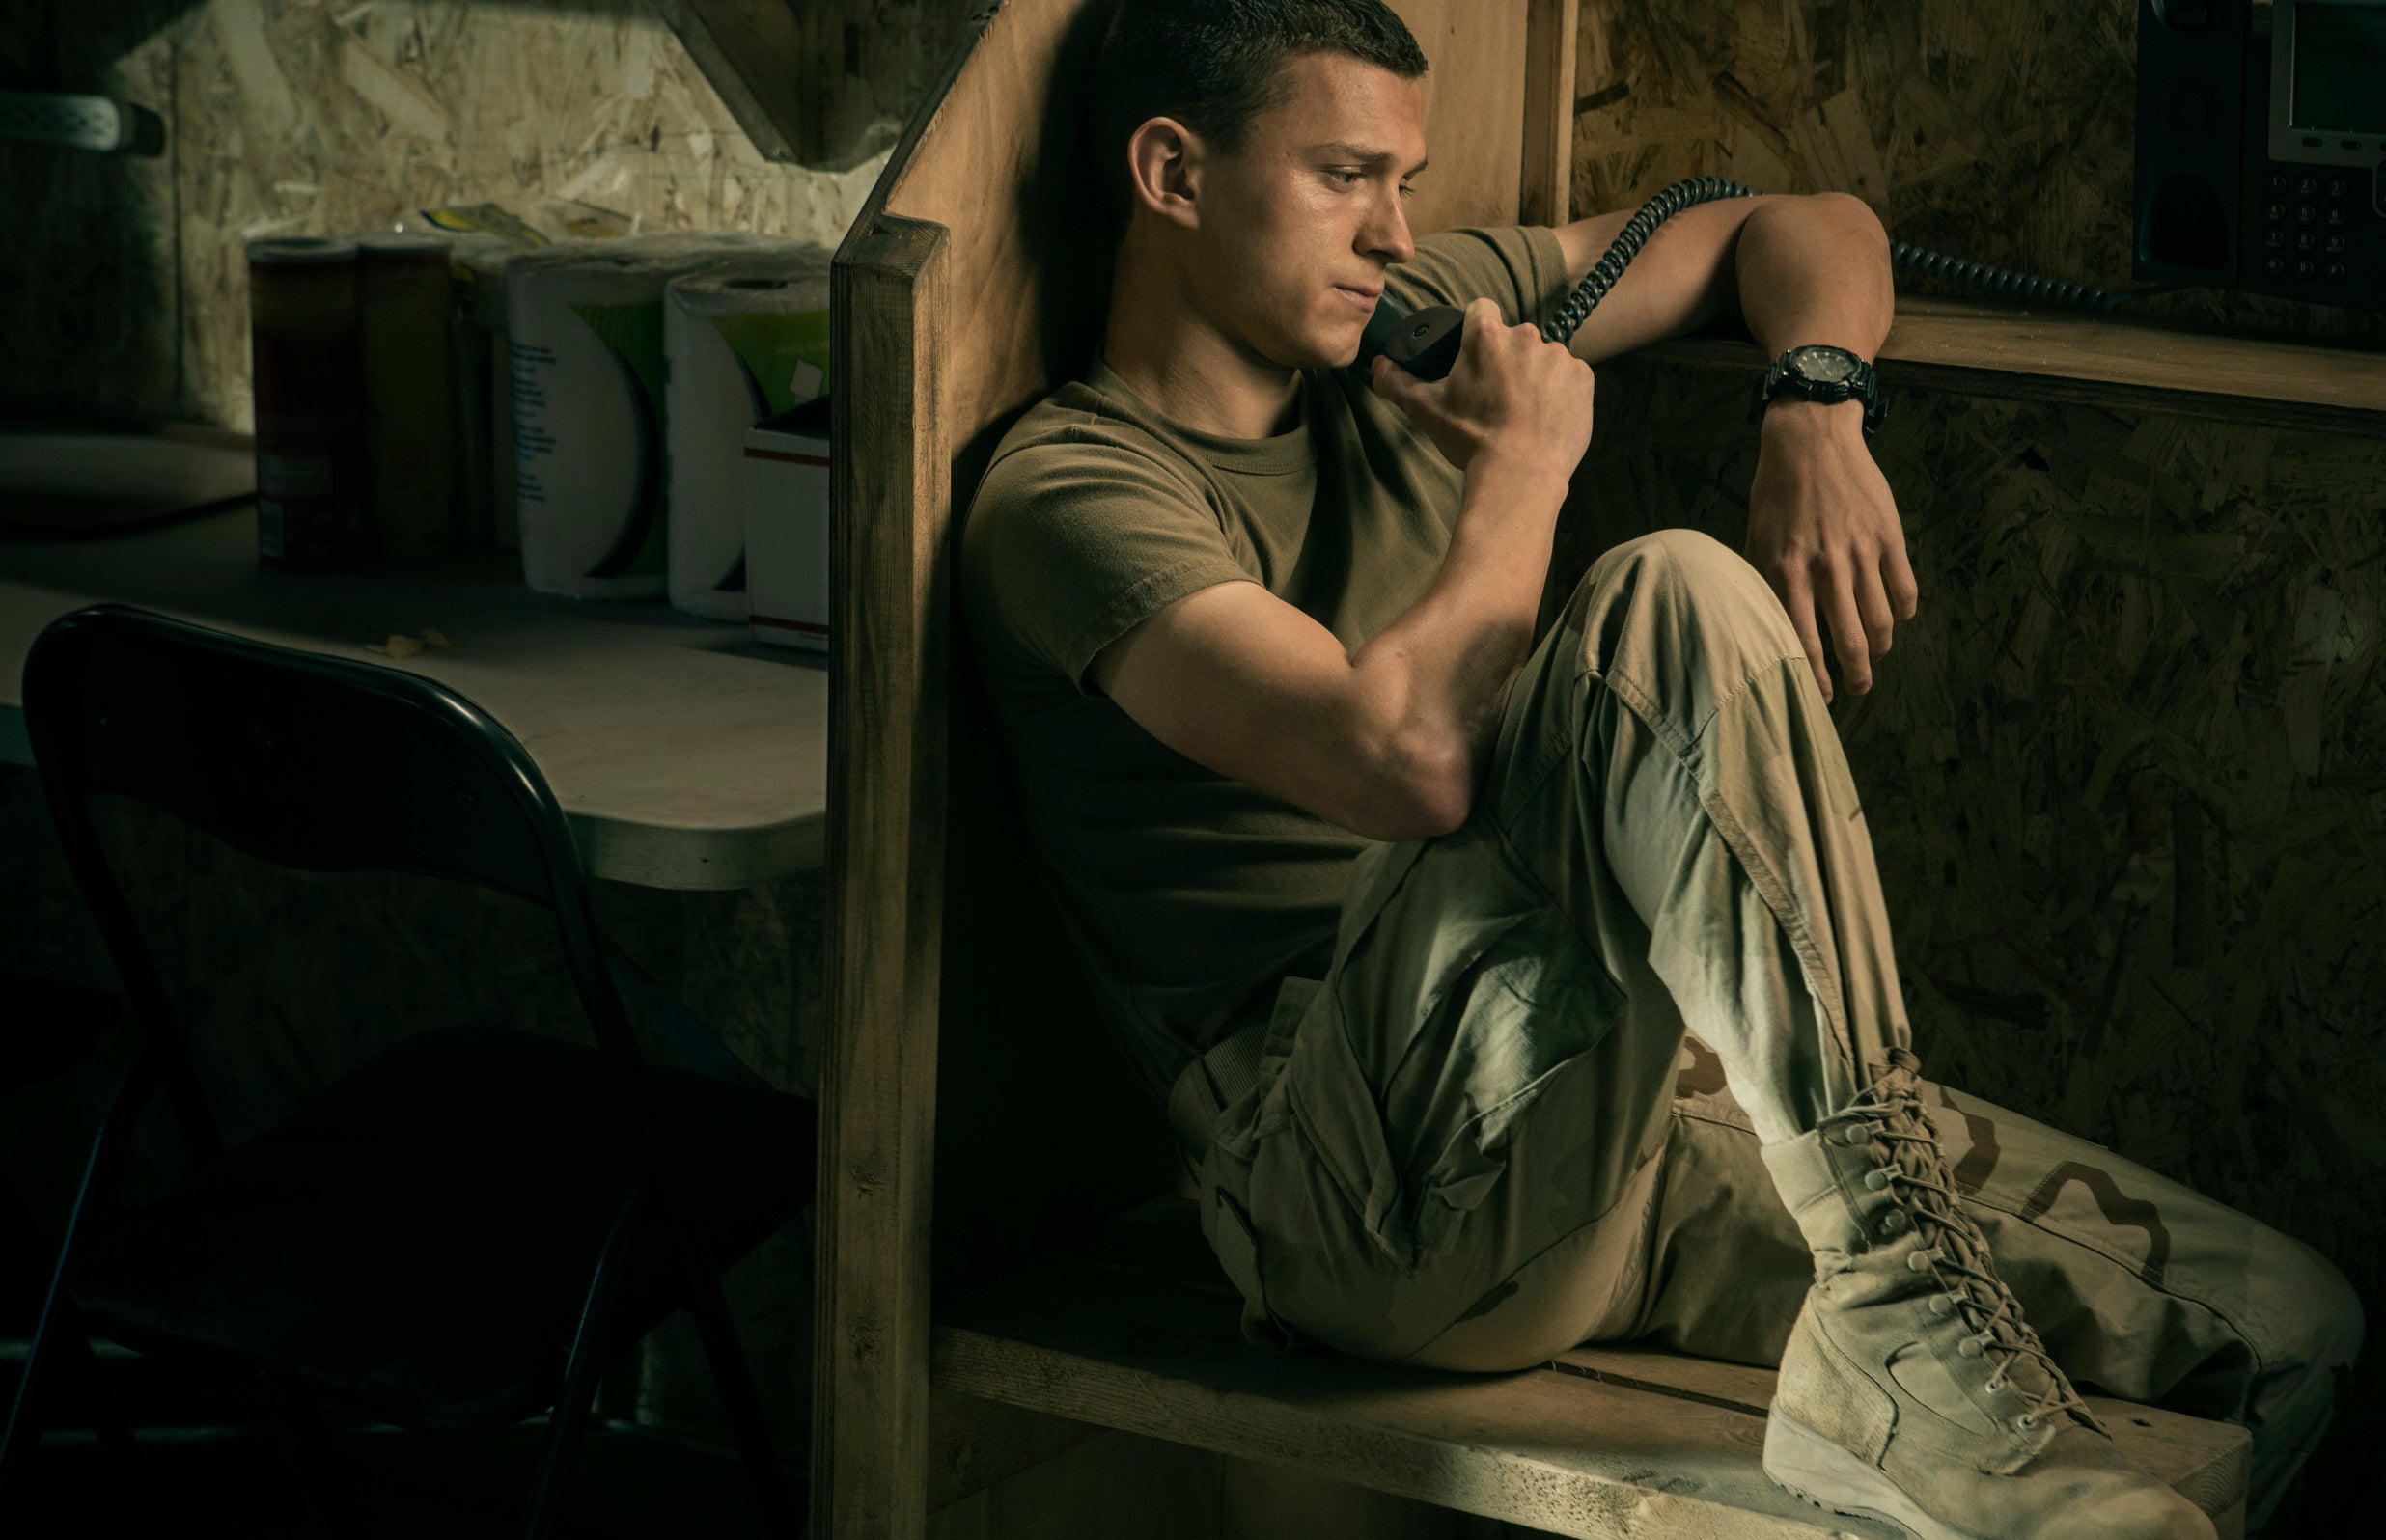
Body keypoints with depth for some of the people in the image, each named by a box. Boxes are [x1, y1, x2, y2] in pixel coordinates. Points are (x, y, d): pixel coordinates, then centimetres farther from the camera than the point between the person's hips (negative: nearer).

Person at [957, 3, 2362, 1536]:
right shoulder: (1069, 493, -6)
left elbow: (1808, 231, 24)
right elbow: (1411, 757, -22)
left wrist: (1814, 411, 2)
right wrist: (1527, 463, -5)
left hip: (1611, 1107, 7)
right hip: (1377, 1172, -7)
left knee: (2289, 1329, -7)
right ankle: (1898, 1338, -29)